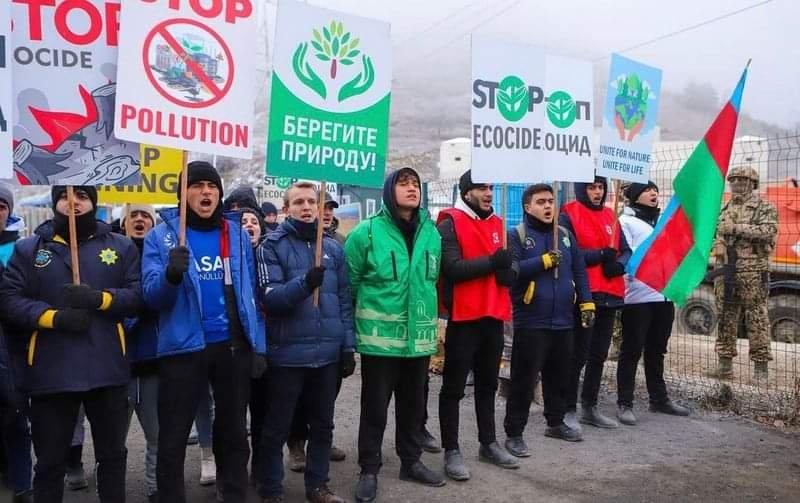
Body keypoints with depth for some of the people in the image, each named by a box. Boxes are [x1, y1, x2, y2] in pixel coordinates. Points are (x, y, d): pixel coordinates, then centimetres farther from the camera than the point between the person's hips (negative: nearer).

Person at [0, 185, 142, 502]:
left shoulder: (121, 246, 8)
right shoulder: (29, 248, 6)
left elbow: (138, 295, 1)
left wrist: (99, 299, -16)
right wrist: (54, 317, -16)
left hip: (107, 369, 1)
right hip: (51, 370, 0)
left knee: (112, 454, 15)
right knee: (50, 460, 12)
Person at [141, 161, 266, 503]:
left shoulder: (237, 233, 6)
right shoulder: (160, 235, -2)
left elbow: (251, 292, 7)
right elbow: (151, 296, -10)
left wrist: (258, 345, 2)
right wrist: (171, 275, -31)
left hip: (234, 346, 3)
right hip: (183, 347, -2)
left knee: (234, 431, 16)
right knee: (173, 438, 5)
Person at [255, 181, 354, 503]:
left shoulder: (333, 248, 9)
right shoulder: (272, 246, -3)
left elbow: (344, 300, 10)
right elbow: (270, 297, -15)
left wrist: (348, 346, 5)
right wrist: (304, 283, -32)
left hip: (328, 353, 4)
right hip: (288, 353, -4)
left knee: (322, 425, 15)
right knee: (277, 428, 8)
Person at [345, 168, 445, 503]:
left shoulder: (431, 232, 6)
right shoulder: (368, 232, -9)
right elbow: (349, 280, -4)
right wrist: (361, 317, 3)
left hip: (420, 336, 5)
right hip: (381, 337, -5)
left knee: (413, 404, 17)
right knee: (375, 407, 6)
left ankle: (411, 462, 34)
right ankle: (369, 470, 21)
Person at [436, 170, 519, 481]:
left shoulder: (497, 223, 13)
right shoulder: (451, 223, -7)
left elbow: (511, 270, 10)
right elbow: (453, 268, -20)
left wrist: (507, 269, -12)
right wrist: (491, 262, -23)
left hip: (494, 316, 7)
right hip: (463, 317, -7)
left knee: (488, 383, 18)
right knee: (454, 387, 2)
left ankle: (488, 443, 30)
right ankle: (451, 451, 11)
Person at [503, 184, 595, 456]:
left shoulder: (565, 235, 13)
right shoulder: (516, 236, -5)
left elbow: (579, 271, 13)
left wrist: (586, 303, 5)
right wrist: (544, 261, -18)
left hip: (563, 321, 6)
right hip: (530, 323, -6)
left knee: (559, 377, 17)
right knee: (523, 380, -1)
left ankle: (556, 422, 34)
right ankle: (514, 434, 7)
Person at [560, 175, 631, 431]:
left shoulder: (610, 216, 17)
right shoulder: (568, 215, -5)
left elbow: (626, 250, 13)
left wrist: (619, 264, -8)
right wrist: (601, 255, -15)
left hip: (610, 295, 7)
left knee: (599, 355, 14)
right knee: (578, 355, -3)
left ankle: (590, 407, 26)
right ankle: (568, 410, 7)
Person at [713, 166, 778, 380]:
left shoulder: (764, 208, 1)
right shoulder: (724, 210, 18)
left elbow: (767, 231, -15)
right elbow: (715, 232, 26)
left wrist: (736, 228, -17)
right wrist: (717, 244, 4)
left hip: (753, 271, -5)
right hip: (725, 271, 5)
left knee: (757, 319, -5)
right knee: (725, 317, 7)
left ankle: (761, 366, 0)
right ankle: (725, 363, 15)